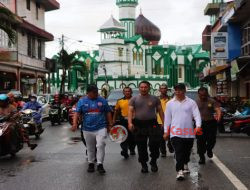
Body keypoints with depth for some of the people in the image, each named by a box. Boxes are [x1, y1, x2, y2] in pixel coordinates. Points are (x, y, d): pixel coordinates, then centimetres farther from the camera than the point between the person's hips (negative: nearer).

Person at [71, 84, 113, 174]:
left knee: (101, 145, -12)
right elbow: (77, 113, -2)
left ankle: (100, 164, -4)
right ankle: (91, 163, 26)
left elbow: (108, 113, 9)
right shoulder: (82, 101, 3)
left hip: (101, 128, -1)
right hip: (87, 129, 1)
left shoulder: (102, 100, 4)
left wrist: (110, 124, 5)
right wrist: (75, 123, -17)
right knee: (90, 148, 12)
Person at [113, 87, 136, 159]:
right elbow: (116, 111, 13)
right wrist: (114, 120, 8)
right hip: (124, 121, 0)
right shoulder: (120, 101, 7)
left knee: (133, 137, 10)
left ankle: (132, 149, 30)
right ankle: (124, 151, -14)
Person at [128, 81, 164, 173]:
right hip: (139, 125, 1)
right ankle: (144, 165, 19)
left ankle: (153, 162, 16)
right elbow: (130, 111, 0)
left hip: (152, 124, 0)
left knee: (155, 144, -6)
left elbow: (160, 111, 7)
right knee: (141, 146, 6)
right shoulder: (134, 99, 7)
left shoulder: (155, 99, 8)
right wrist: (130, 123, -15)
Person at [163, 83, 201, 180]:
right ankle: (180, 171, -11)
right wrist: (166, 131, 8)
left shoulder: (191, 102, 3)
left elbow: (197, 115, -4)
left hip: (189, 132, 1)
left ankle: (185, 164, 39)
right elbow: (167, 118, 10)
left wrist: (198, 125, -21)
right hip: (176, 132, -1)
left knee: (187, 151, 15)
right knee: (179, 152, -9)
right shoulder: (170, 103, 6)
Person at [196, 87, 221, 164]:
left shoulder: (212, 101, 2)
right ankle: (202, 157, 12)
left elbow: (217, 109, -10)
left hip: (211, 123, 0)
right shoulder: (196, 102, 5)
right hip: (200, 124, 0)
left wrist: (219, 116, -30)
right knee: (200, 141, -1)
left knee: (212, 140, 3)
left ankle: (209, 150, 36)